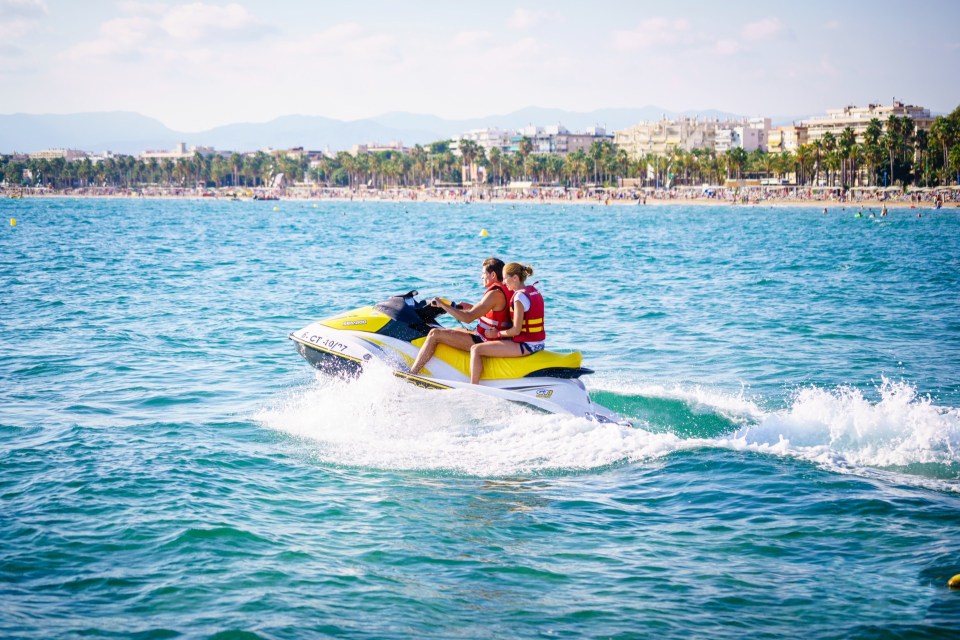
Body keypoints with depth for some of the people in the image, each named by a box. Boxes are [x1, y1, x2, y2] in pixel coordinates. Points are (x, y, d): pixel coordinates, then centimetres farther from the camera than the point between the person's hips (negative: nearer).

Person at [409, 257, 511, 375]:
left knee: (435, 334, -9)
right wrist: (471, 307, 15)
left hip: (485, 341, -10)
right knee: (456, 330, 33)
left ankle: (411, 373, -4)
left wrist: (443, 305, -16)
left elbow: (468, 318, -24)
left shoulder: (495, 294, -22)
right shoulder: (505, 290, 8)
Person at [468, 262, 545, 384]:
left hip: (525, 346, -10)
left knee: (476, 349, -9)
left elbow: (516, 330, -20)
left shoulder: (520, 296, -18)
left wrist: (497, 333, -5)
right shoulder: (533, 291, 10)